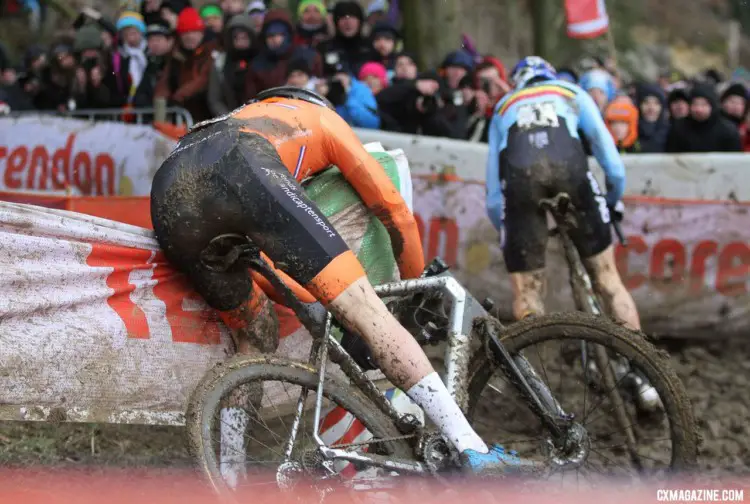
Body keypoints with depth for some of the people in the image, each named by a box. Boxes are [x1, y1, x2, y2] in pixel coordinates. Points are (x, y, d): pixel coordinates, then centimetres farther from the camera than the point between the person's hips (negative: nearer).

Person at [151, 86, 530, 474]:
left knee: (254, 341, 25)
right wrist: (415, 285, 48)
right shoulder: (324, 119, 37)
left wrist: (320, 298, 54)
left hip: (169, 194, 5)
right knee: (366, 310, -5)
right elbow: (394, 209, 34)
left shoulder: (248, 118, 48)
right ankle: (474, 451, -12)